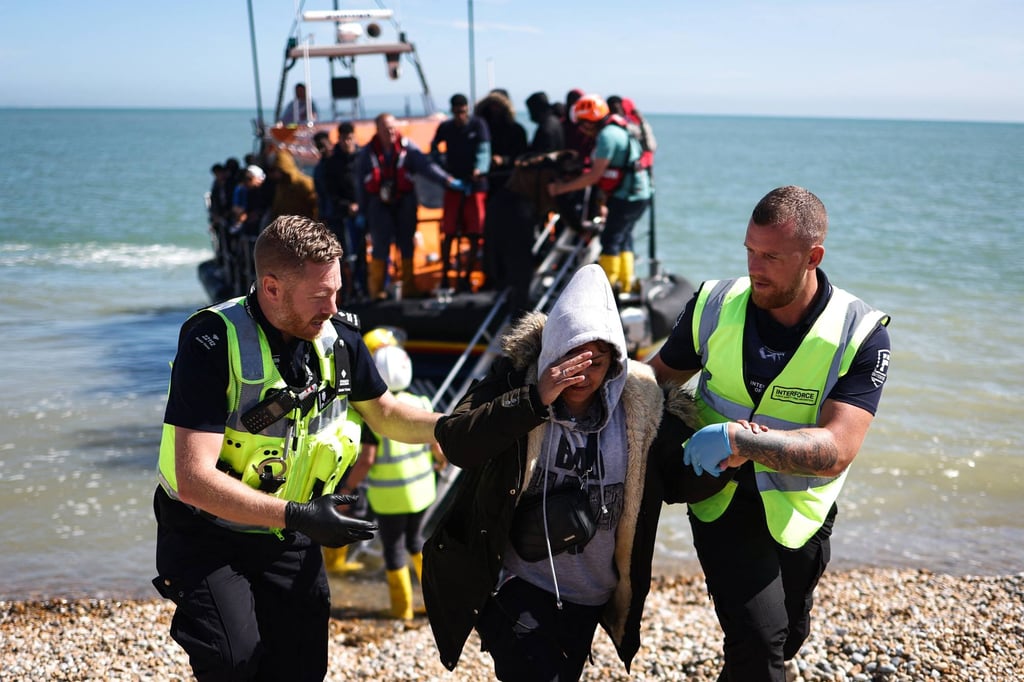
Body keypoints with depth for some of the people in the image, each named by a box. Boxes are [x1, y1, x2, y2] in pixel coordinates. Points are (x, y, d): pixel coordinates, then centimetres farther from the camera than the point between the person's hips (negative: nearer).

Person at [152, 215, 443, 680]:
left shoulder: (337, 337, -6)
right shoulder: (213, 342, -23)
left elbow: (384, 414, 14)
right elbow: (194, 480, -29)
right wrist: (294, 516, -33)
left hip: (290, 542, 5)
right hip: (208, 535, -5)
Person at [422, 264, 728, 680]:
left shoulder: (641, 407, -6)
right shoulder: (513, 379, -13)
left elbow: (682, 482, -1)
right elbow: (455, 443, -25)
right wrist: (535, 400, -33)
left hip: (589, 598, 4)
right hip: (514, 585, -4)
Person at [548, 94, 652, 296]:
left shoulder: (607, 136, -17)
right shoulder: (616, 131, 14)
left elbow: (594, 176, -19)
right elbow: (599, 171, 16)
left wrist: (562, 188, -14)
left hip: (626, 196, -10)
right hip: (638, 195, 10)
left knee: (610, 239, -4)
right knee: (623, 238, 18)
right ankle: (625, 283, 26)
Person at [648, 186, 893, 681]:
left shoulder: (861, 335, -18)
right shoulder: (714, 306, -12)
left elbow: (836, 451, -26)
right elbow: (660, 376, 5)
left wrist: (740, 439, -37)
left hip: (797, 511, 1)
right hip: (721, 497, -1)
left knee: (786, 640, 21)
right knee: (759, 642, -18)